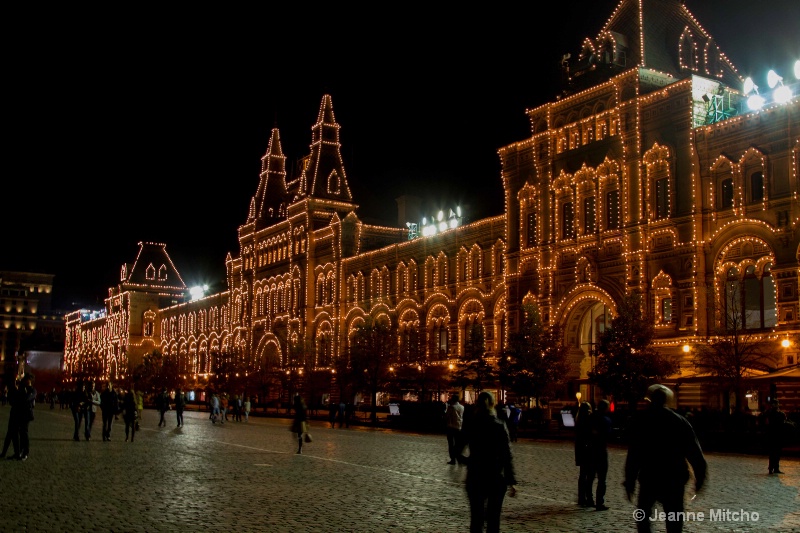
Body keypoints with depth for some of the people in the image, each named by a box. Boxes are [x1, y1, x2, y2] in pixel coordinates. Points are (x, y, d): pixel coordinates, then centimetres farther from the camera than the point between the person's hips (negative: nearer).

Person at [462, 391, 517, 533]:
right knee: (493, 520, 8)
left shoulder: (469, 425, -2)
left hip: (475, 478, 1)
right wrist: (511, 481, -8)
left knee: (476, 520, 9)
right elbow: (507, 456, -10)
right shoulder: (500, 426, -6)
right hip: (496, 479, -1)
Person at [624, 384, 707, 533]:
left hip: (649, 478, -1)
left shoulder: (640, 421, -3)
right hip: (675, 479, 1)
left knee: (643, 514, 19)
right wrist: (700, 476, 4)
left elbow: (633, 454, -7)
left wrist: (629, 480, -4)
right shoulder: (680, 421, 3)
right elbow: (694, 452, -2)